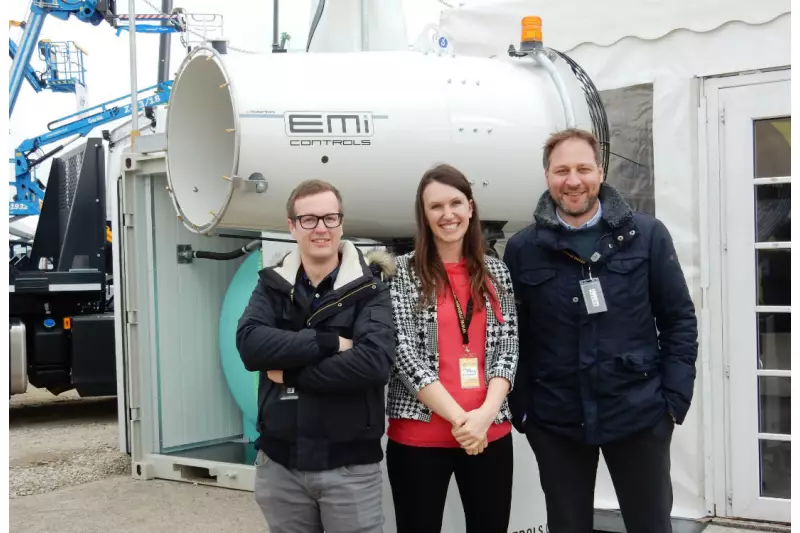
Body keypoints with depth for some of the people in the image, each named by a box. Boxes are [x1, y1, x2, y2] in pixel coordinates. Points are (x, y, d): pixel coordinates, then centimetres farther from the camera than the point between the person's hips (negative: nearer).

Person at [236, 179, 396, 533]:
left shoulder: (369, 287, -4)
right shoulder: (272, 284, 5)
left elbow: (376, 363, -20)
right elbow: (250, 344, -14)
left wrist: (290, 373, -15)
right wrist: (330, 342, -20)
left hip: (351, 464, -2)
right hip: (279, 461, 3)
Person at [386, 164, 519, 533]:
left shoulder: (496, 273, 9)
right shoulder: (402, 272, -1)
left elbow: (508, 347, 5)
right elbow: (403, 352, -8)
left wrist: (485, 414, -11)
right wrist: (459, 418, -14)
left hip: (490, 432, 3)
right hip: (419, 434, -3)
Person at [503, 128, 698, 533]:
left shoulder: (647, 235, -3)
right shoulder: (522, 249, -1)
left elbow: (679, 319, 1)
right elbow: (513, 335, 3)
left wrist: (675, 398, -4)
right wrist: (520, 408, 0)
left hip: (639, 414, 0)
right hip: (554, 421, 1)